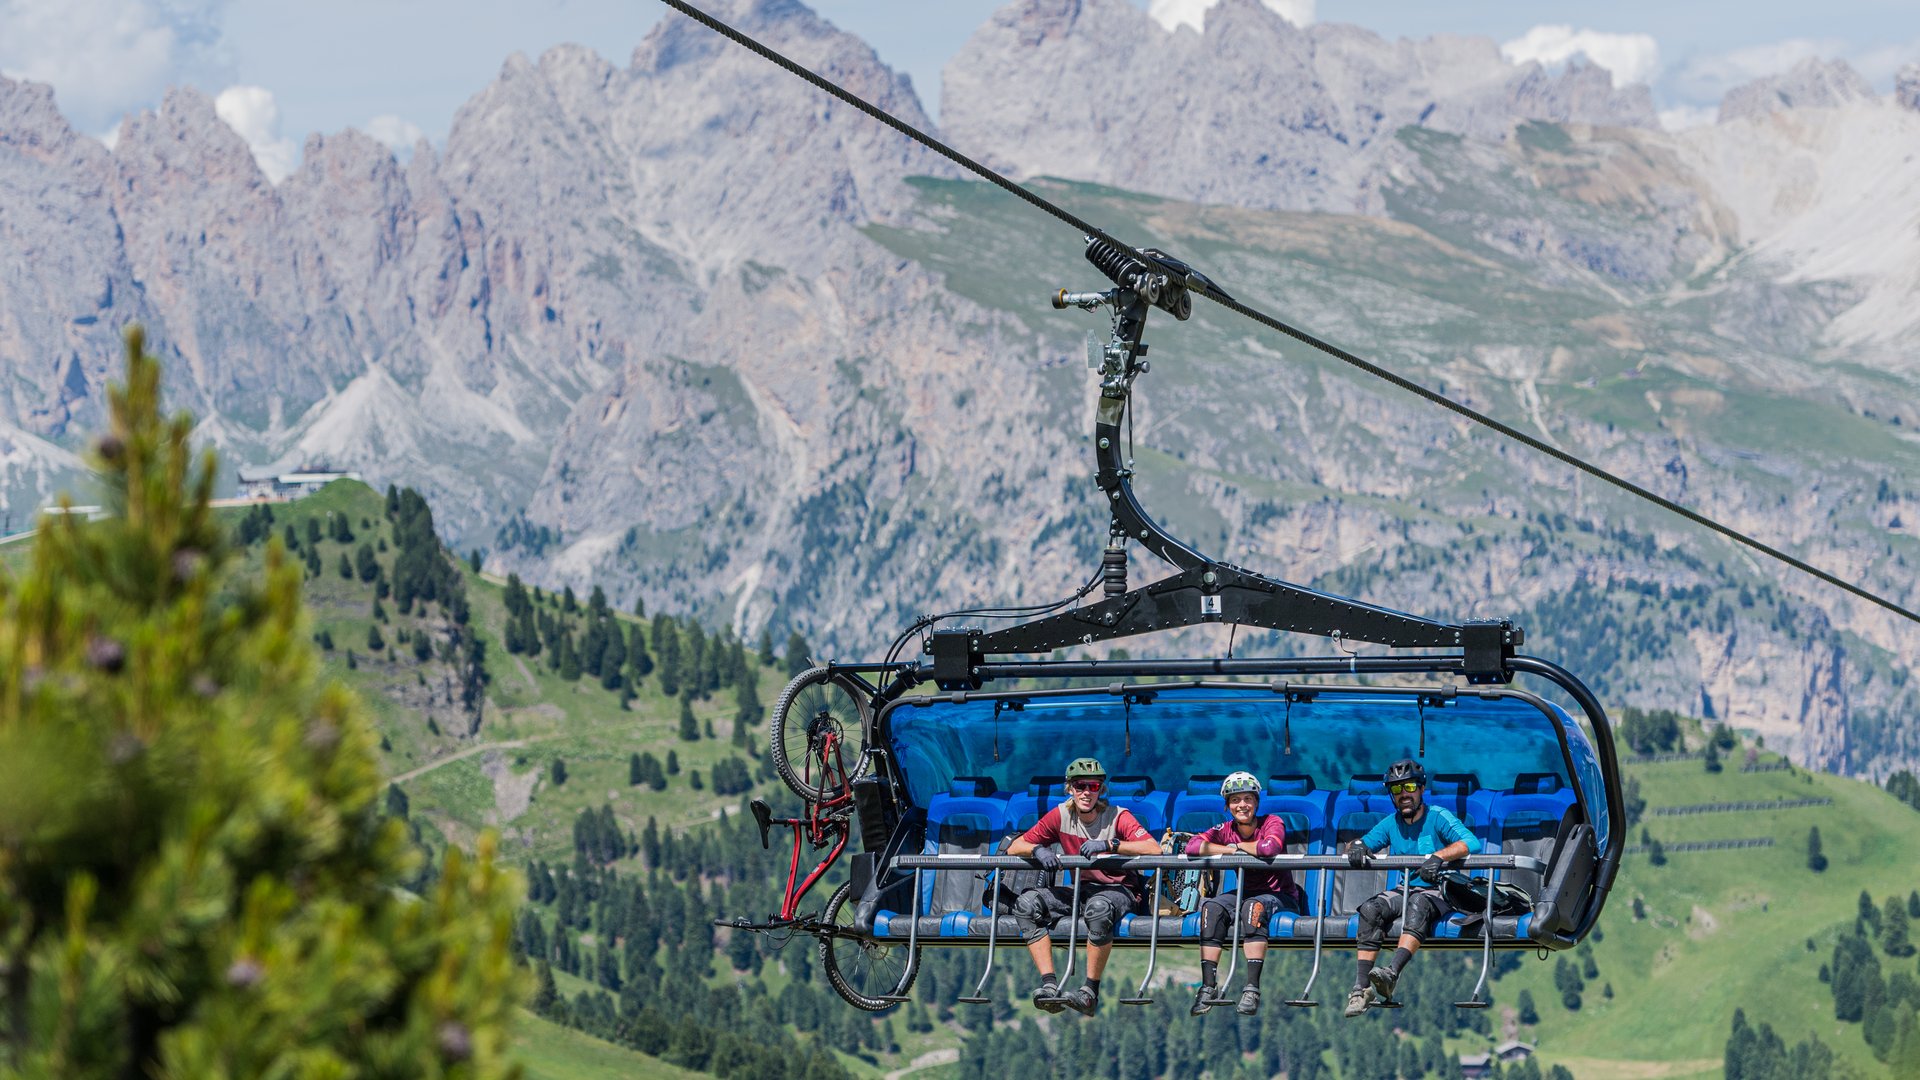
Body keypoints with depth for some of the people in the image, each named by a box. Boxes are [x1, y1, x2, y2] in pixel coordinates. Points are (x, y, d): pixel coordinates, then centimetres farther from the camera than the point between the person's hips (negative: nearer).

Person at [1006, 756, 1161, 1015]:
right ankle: (1050, 986, -25)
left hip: (1119, 890, -5)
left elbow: (1154, 848, -26)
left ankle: (1091, 991, -30)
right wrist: (1037, 850, -22)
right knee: (1027, 903, -17)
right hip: (1080, 890, 5)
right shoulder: (1060, 816, 0)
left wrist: (1109, 844, -34)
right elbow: (1014, 848, 1)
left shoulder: (1117, 817, -11)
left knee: (1099, 907, -40)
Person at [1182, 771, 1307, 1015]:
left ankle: (1252, 988, -41)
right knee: (1212, 908, -24)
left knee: (1254, 906, -36)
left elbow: (1269, 848, -30)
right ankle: (1208, 987, -28)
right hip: (1245, 893, 4)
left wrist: (1239, 845, -13)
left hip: (1280, 897, -4)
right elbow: (1193, 846, -12)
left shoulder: (1272, 822, -7)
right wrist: (1232, 850, -19)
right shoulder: (1226, 830, 4)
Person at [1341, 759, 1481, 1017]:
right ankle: (1362, 987, -33)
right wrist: (1356, 847, -10)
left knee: (1418, 903, -38)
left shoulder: (1437, 817, -3)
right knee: (1371, 909, -25)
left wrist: (1439, 856, -34)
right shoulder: (1391, 824, 14)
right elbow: (1363, 844, 15)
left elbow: (1472, 843, -17)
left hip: (1437, 892, -5)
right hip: (1403, 892, 5)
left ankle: (1392, 972, -57)